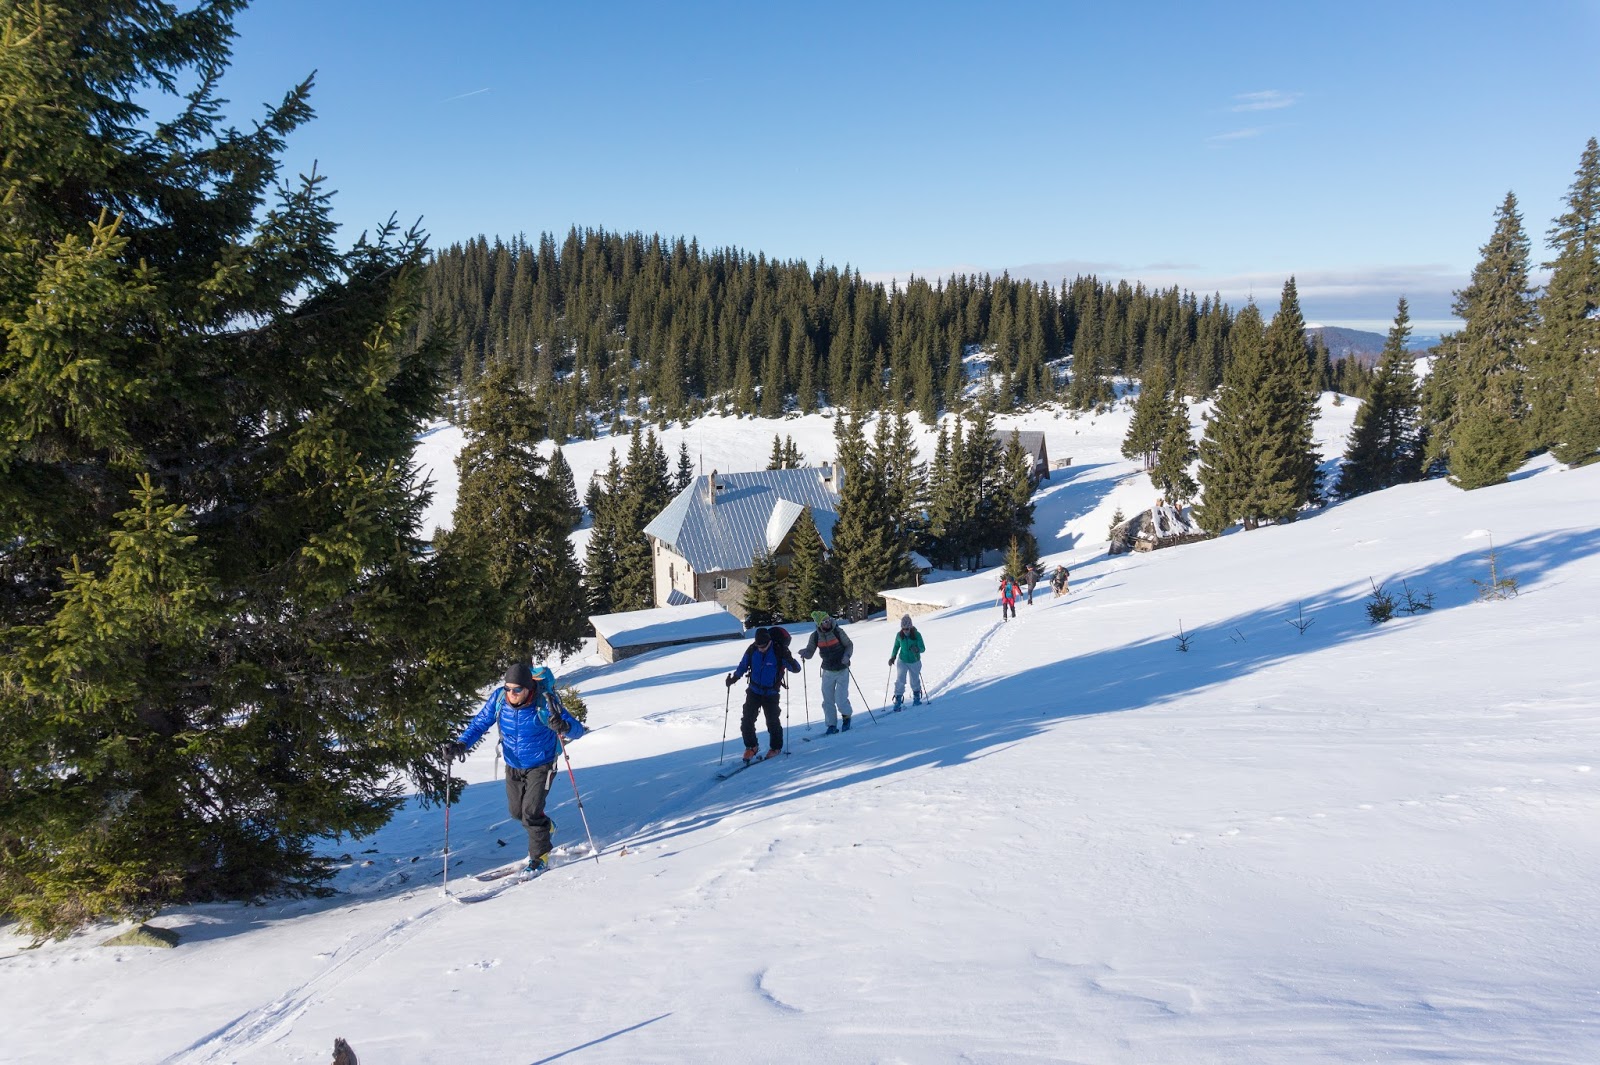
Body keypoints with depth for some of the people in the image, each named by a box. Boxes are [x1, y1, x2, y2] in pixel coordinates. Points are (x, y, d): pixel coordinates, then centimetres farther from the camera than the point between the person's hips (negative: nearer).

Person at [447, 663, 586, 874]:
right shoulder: (499, 698, -17)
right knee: (517, 811, 16)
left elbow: (577, 729, -28)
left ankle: (540, 856, 13)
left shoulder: (545, 703, -28)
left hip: (541, 765, -5)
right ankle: (545, 826, 47)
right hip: (513, 765, 5)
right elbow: (479, 723, -5)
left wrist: (564, 726, -52)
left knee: (530, 812, -10)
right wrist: (462, 743, -21)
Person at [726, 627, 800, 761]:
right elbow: (743, 666, 8)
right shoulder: (752, 650, -9)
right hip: (754, 691, 3)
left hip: (771, 694, -3)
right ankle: (751, 747, 19)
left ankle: (776, 747, 25)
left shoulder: (779, 651, -19)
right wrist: (733, 678, -2)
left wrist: (789, 660, -38)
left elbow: (796, 669, -18)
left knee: (772, 722, 2)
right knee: (747, 720, 0)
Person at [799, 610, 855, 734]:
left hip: (842, 670, -3)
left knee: (841, 699, -8)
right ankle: (832, 725, 16)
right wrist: (804, 652, -24)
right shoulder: (815, 636, -7)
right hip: (828, 671, 3)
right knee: (827, 700, 3)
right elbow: (810, 653, -1)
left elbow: (849, 645, -2)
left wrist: (846, 656, -21)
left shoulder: (838, 632, -13)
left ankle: (846, 717, 21)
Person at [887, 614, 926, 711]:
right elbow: (896, 646, 7)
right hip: (902, 661, 1)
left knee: (915, 681, 15)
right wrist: (892, 657, 3)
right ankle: (898, 701, -3)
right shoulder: (899, 635, -10)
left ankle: (917, 697, 40)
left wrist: (917, 649, -39)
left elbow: (923, 648, -18)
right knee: (900, 681, -11)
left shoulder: (917, 635, -19)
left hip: (915, 662, -1)